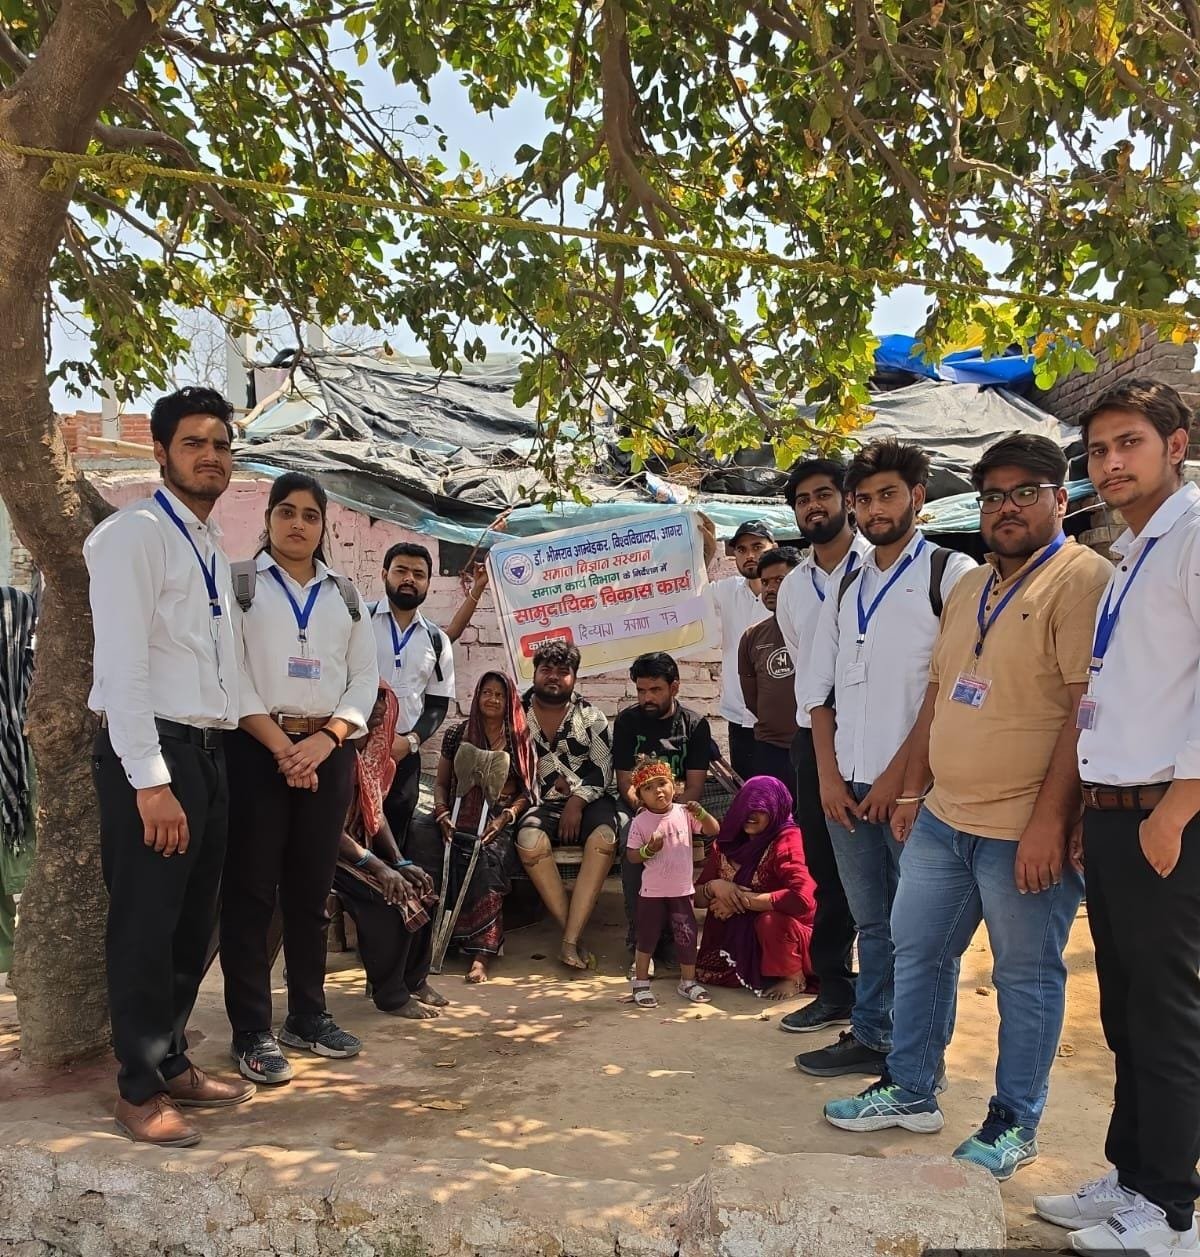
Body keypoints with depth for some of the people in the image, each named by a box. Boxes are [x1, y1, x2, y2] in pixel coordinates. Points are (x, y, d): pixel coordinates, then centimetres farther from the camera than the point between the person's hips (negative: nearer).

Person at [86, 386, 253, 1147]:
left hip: (209, 749, 8)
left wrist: (208, 758, 9)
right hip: (151, 751, -8)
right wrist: (150, 780, -20)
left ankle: (172, 1063, 31)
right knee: (146, 928, 2)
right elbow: (121, 665, -16)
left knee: (193, 925, 16)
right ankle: (140, 1092, 17)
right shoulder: (136, 535, -9)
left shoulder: (213, 548, 16)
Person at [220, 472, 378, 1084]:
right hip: (256, 747, -3)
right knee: (251, 889, -1)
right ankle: (251, 1031, 8)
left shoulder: (346, 595, 14)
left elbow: (365, 676, 8)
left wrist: (324, 740, -8)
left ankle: (308, 1015, 23)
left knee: (312, 888, 11)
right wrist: (281, 745, -14)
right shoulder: (239, 584, 3)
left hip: (329, 751, 4)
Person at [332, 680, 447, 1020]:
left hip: (362, 845, 9)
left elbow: (375, 810, 8)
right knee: (386, 897, -24)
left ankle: (414, 979, 13)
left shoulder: (371, 748, 7)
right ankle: (391, 995, -7)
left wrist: (401, 863, -3)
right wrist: (377, 866, -27)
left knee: (419, 887, -3)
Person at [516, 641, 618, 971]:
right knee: (529, 840, -34)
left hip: (587, 802, 0)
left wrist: (577, 801, -14)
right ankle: (573, 933, -23)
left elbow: (602, 771, -1)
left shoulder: (591, 717, 6)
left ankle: (570, 940, -31)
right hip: (540, 804, 0)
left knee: (604, 837, -33)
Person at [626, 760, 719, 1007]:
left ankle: (688, 981, 28)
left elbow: (714, 830, -6)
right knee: (647, 938, 8)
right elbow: (631, 856, -6)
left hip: (682, 890, 2)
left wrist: (701, 813, -23)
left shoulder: (684, 813, -4)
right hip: (652, 892, -2)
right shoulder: (640, 822, -9)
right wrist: (649, 849, -25)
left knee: (687, 936, 10)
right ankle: (641, 984, 22)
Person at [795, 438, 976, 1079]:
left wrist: (899, 775, -11)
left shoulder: (951, 574, -3)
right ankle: (869, 1038, 28)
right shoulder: (845, 586, 15)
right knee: (873, 922, 16)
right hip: (847, 786, 5)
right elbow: (819, 688, 14)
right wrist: (829, 776, 5)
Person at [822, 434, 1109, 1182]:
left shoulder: (1082, 579, -11)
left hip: (1024, 830, -8)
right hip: (942, 818, 8)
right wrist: (912, 792, 14)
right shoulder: (968, 589, 14)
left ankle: (1015, 1125, 25)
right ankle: (910, 1091, 33)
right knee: (918, 953, 16)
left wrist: (1049, 819, -21)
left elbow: (1088, 708, -18)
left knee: (1027, 978, 8)